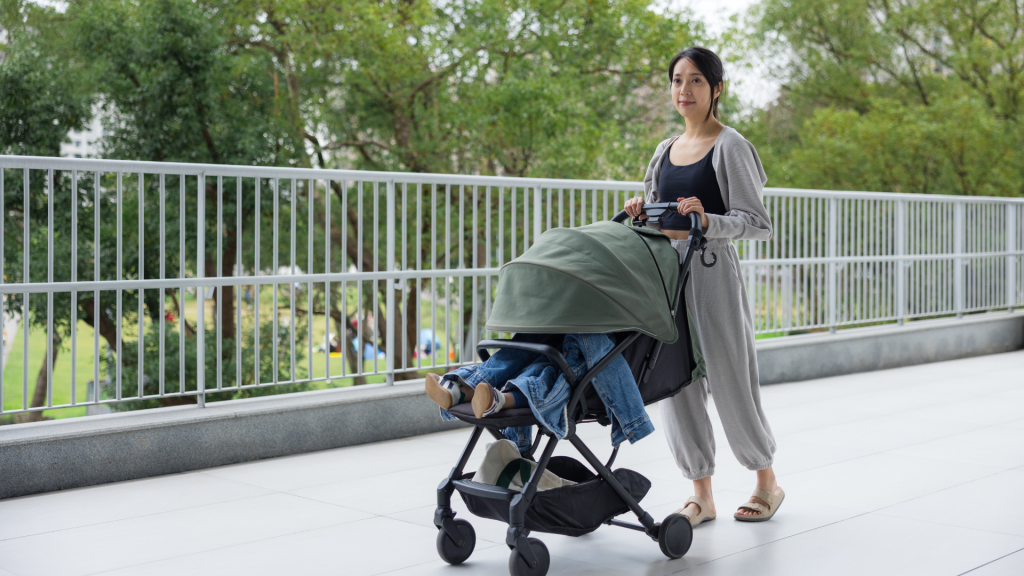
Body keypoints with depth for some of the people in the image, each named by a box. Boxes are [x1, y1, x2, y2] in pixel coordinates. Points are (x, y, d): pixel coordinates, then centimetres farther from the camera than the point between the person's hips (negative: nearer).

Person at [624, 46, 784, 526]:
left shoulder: (729, 147, -5)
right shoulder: (665, 150, 15)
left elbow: (758, 225, -9)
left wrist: (707, 221, -25)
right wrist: (642, 213, 1)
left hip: (712, 273, -6)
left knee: (731, 384, 1)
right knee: (676, 386, 3)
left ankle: (767, 484, 22)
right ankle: (701, 495, 14)